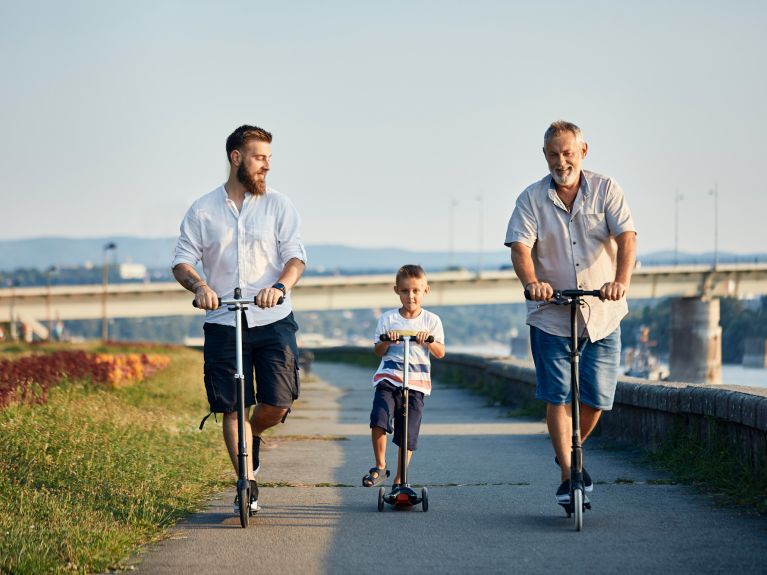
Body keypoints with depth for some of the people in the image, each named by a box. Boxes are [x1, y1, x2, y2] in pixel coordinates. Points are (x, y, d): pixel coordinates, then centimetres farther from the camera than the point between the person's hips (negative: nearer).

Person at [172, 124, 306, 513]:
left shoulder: (278, 205, 6)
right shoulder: (202, 211, 6)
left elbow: (296, 256, -1)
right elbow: (182, 262, 4)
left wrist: (280, 286, -22)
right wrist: (200, 286, -19)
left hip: (273, 321, 0)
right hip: (223, 324, 0)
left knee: (277, 406, -4)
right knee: (233, 408, -3)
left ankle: (253, 436, 29)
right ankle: (248, 485, 5)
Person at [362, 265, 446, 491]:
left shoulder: (431, 320, 8)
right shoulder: (387, 319, 7)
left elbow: (440, 353, 3)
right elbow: (378, 351, 6)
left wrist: (428, 341, -17)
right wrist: (386, 341, -15)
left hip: (417, 381, 0)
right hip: (388, 378, 0)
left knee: (407, 435, 0)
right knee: (379, 420, -23)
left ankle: (399, 481, 13)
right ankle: (380, 467, -5)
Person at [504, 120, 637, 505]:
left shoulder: (605, 190, 1)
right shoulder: (531, 199, 2)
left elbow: (626, 236, -11)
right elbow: (520, 246, -10)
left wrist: (622, 280, -30)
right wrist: (532, 282, -31)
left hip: (602, 314, 1)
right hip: (551, 317, -1)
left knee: (597, 397, 4)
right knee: (557, 397, -4)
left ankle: (573, 451, 30)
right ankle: (567, 473, 5)